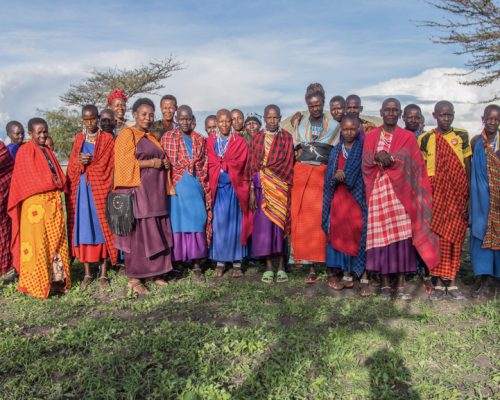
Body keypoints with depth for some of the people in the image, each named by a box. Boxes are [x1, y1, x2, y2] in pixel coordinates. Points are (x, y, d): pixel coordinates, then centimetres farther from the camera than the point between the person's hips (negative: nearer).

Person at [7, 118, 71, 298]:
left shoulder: (48, 151, 20)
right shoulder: (25, 151, -2)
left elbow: (58, 174, 19)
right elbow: (28, 179, -10)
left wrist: (59, 184, 2)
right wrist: (50, 183, -11)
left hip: (54, 200, 7)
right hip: (35, 201, -7)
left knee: (56, 240, 8)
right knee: (37, 242, -4)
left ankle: (56, 278, 15)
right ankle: (36, 284, 3)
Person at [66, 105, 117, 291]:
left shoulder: (107, 139, 3)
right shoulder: (78, 138, 15)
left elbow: (108, 166, -2)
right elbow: (72, 164, 12)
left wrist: (88, 162, -10)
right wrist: (79, 161, -6)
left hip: (100, 188, -3)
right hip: (80, 188, 3)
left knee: (102, 228, -2)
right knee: (83, 229, 2)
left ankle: (103, 273, 6)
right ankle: (87, 273, 10)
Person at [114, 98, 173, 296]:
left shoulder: (152, 138, 21)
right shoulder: (127, 134, -1)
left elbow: (161, 159, 29)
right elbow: (125, 162, -12)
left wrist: (164, 164, 6)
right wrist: (152, 163, -11)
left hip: (155, 191, 7)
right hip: (136, 190, -7)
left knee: (156, 233, 5)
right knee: (138, 233, -5)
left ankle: (152, 273, 15)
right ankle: (134, 278, 2)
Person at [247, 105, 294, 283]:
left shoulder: (286, 137, 6)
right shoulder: (256, 138, 10)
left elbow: (288, 163, -1)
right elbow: (252, 166, 5)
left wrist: (266, 168, -9)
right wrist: (252, 191, -1)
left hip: (280, 187, -1)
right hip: (261, 186, 1)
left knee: (280, 222, -1)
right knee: (263, 224, -2)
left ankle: (281, 266, 7)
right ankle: (268, 266, 6)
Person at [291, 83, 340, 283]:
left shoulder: (333, 125, 9)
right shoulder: (300, 125, 16)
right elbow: (298, 151, 14)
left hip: (323, 174, -2)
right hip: (302, 173, 2)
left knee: (318, 217, -9)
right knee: (301, 217, -5)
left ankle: (314, 261, -2)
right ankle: (310, 264, 0)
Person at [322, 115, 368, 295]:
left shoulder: (364, 149, 3)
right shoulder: (336, 150, 13)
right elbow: (329, 176, 10)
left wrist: (344, 176, -13)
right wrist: (336, 176, -10)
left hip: (358, 197, -3)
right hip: (339, 197, 3)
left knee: (361, 234, -9)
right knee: (342, 233, 1)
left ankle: (364, 277, -6)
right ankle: (346, 274, 9)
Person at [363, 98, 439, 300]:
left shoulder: (408, 137, 10)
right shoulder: (371, 136, 14)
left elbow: (408, 159, -6)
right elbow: (365, 163, 3)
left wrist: (388, 158, -19)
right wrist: (377, 157, -17)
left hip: (401, 191, 0)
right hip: (378, 190, 1)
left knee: (402, 234, -6)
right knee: (380, 236, -3)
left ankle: (401, 283, 2)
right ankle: (385, 283, 7)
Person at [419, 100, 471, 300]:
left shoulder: (462, 136, 7)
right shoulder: (425, 139, 3)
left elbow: (468, 168, 8)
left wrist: (469, 196, 1)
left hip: (457, 195, 1)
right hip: (435, 195, -1)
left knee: (455, 238, 3)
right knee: (437, 237, -1)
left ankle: (451, 282, 12)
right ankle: (439, 283, 7)